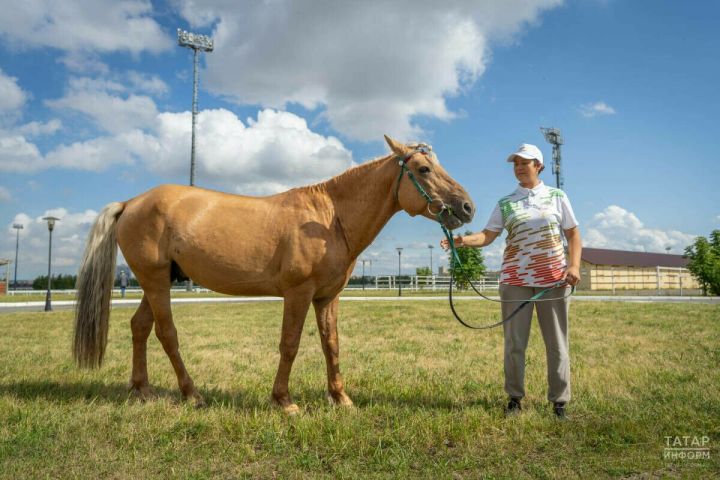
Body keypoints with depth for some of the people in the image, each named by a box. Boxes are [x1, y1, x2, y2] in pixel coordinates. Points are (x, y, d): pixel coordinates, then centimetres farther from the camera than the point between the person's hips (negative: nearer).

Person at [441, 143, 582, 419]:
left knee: (557, 342, 5)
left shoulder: (557, 197, 7)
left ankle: (559, 401, 18)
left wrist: (573, 265, -8)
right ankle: (515, 398, 19)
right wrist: (464, 240, -21)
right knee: (514, 342, 4)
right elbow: (487, 236, -2)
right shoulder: (505, 204, 7)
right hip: (515, 279, 1)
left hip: (554, 279, 0)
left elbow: (573, 235, 7)